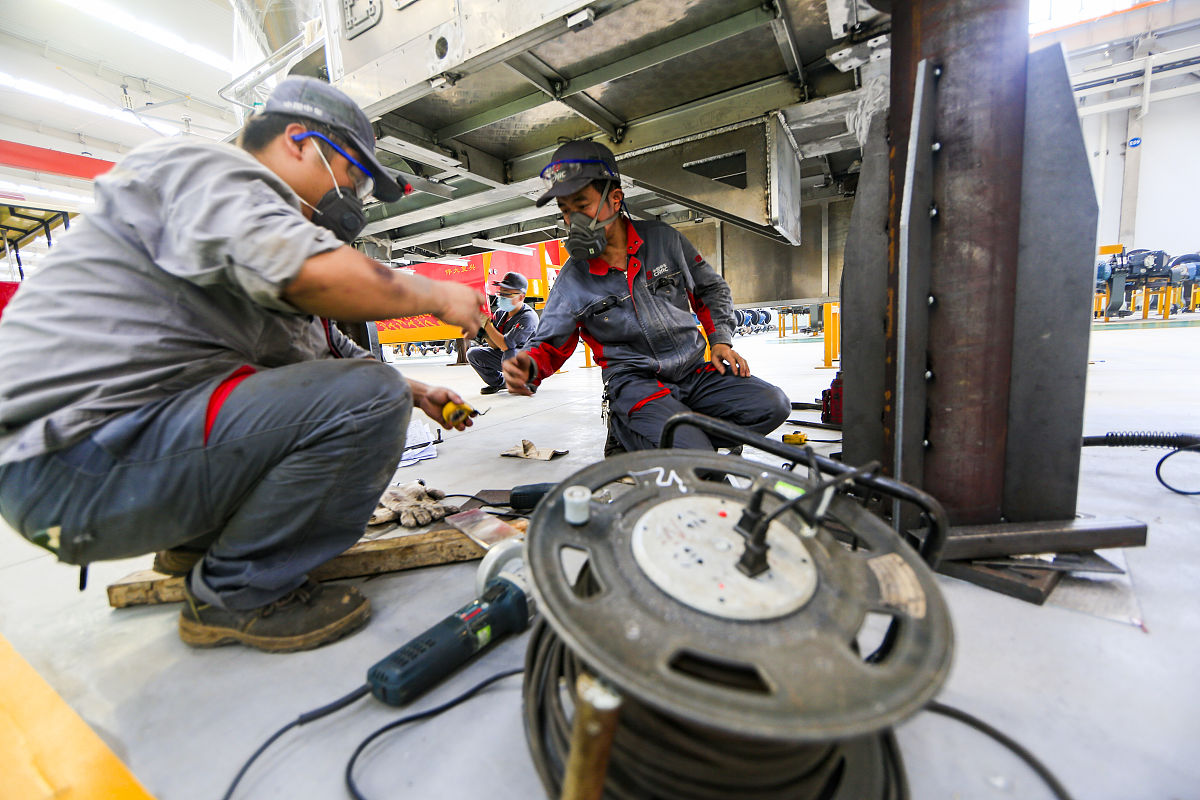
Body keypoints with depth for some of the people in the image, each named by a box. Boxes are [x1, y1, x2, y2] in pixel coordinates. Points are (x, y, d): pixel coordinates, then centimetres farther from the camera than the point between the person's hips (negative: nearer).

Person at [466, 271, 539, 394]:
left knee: (509, 354, -39)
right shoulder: (500, 313, -2)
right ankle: (498, 382, 17)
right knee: (473, 354, -4)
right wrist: (483, 333, -20)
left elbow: (505, 345, -33)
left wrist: (486, 323, -29)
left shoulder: (528, 317, -25)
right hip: (506, 356, 7)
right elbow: (495, 346, -2)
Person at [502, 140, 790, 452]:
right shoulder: (572, 280, -3)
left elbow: (712, 288, 14)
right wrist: (528, 368, -22)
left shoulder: (663, 239, 1)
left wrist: (721, 340, 3)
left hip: (694, 371, 5)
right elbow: (550, 345, 1)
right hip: (635, 382, -4)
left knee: (773, 404, -14)